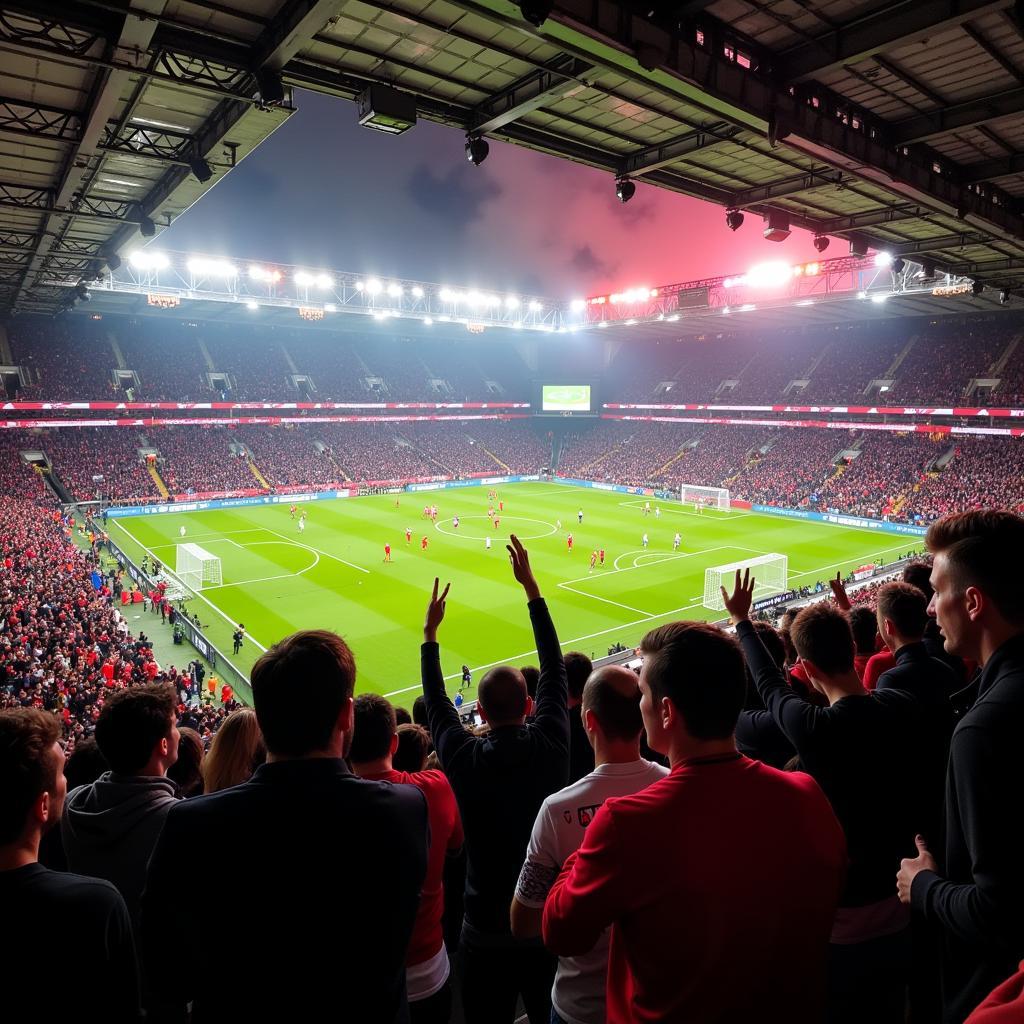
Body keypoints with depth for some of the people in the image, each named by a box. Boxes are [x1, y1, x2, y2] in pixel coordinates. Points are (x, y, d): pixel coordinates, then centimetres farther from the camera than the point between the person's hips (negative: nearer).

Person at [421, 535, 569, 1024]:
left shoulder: (463, 758, -19)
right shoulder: (551, 744, -17)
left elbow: (436, 703, 0)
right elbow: (553, 668, -6)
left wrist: (429, 632, 11)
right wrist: (530, 585, 0)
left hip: (487, 932, -1)